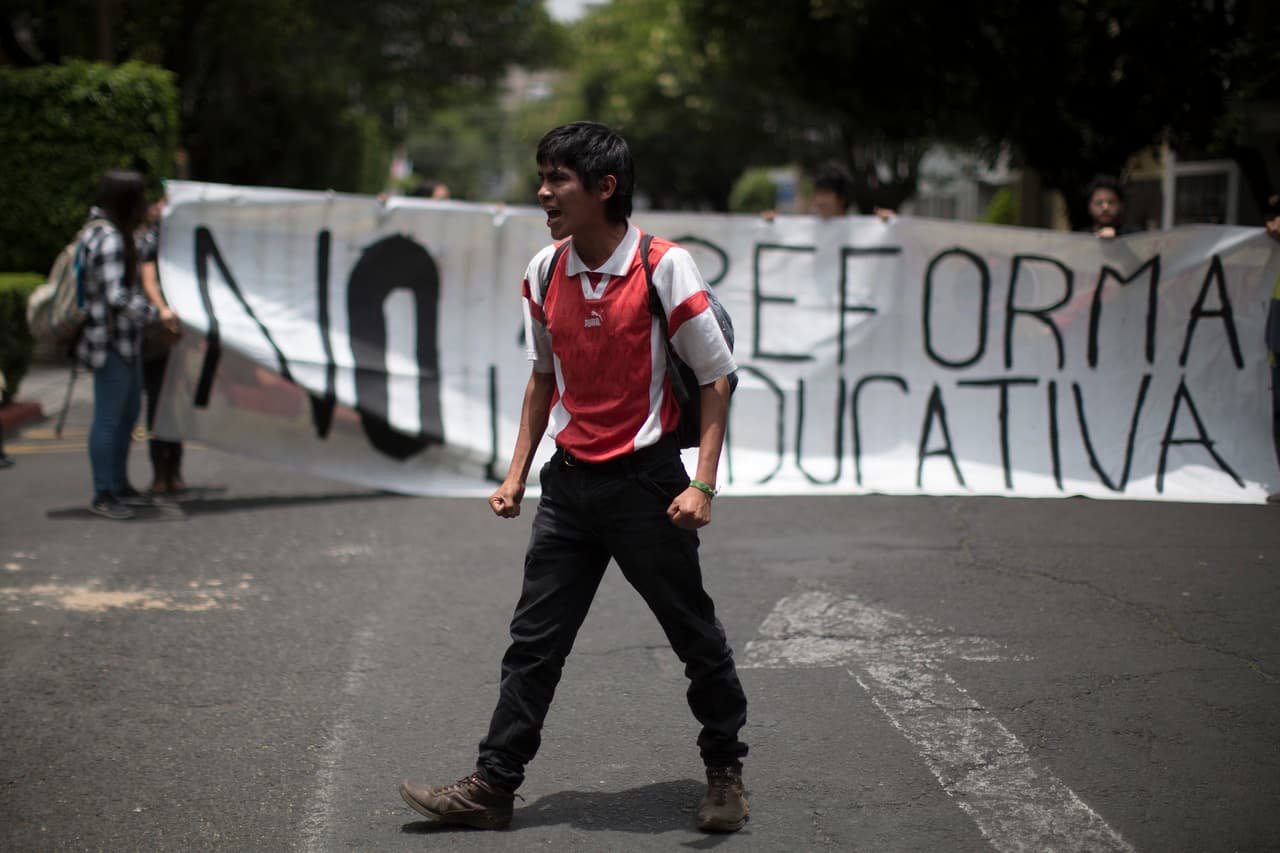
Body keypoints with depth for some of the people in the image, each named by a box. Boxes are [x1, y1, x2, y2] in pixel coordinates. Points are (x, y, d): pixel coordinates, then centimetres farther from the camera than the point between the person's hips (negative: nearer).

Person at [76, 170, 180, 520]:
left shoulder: (111, 231, 11)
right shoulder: (108, 239, -21)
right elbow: (116, 296, -26)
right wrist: (157, 313, -19)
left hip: (126, 338, 11)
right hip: (111, 341, -11)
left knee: (129, 411, 18)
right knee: (108, 418, -3)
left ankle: (120, 484, 29)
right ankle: (103, 495, 4)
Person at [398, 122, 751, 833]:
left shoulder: (665, 267, -13)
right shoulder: (544, 273, 4)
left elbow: (718, 377, -9)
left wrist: (703, 485, -15)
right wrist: (518, 473, 13)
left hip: (645, 481, -5)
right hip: (570, 481, 5)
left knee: (695, 635, 7)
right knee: (535, 640, 5)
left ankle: (726, 772, 27)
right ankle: (493, 787, 12)